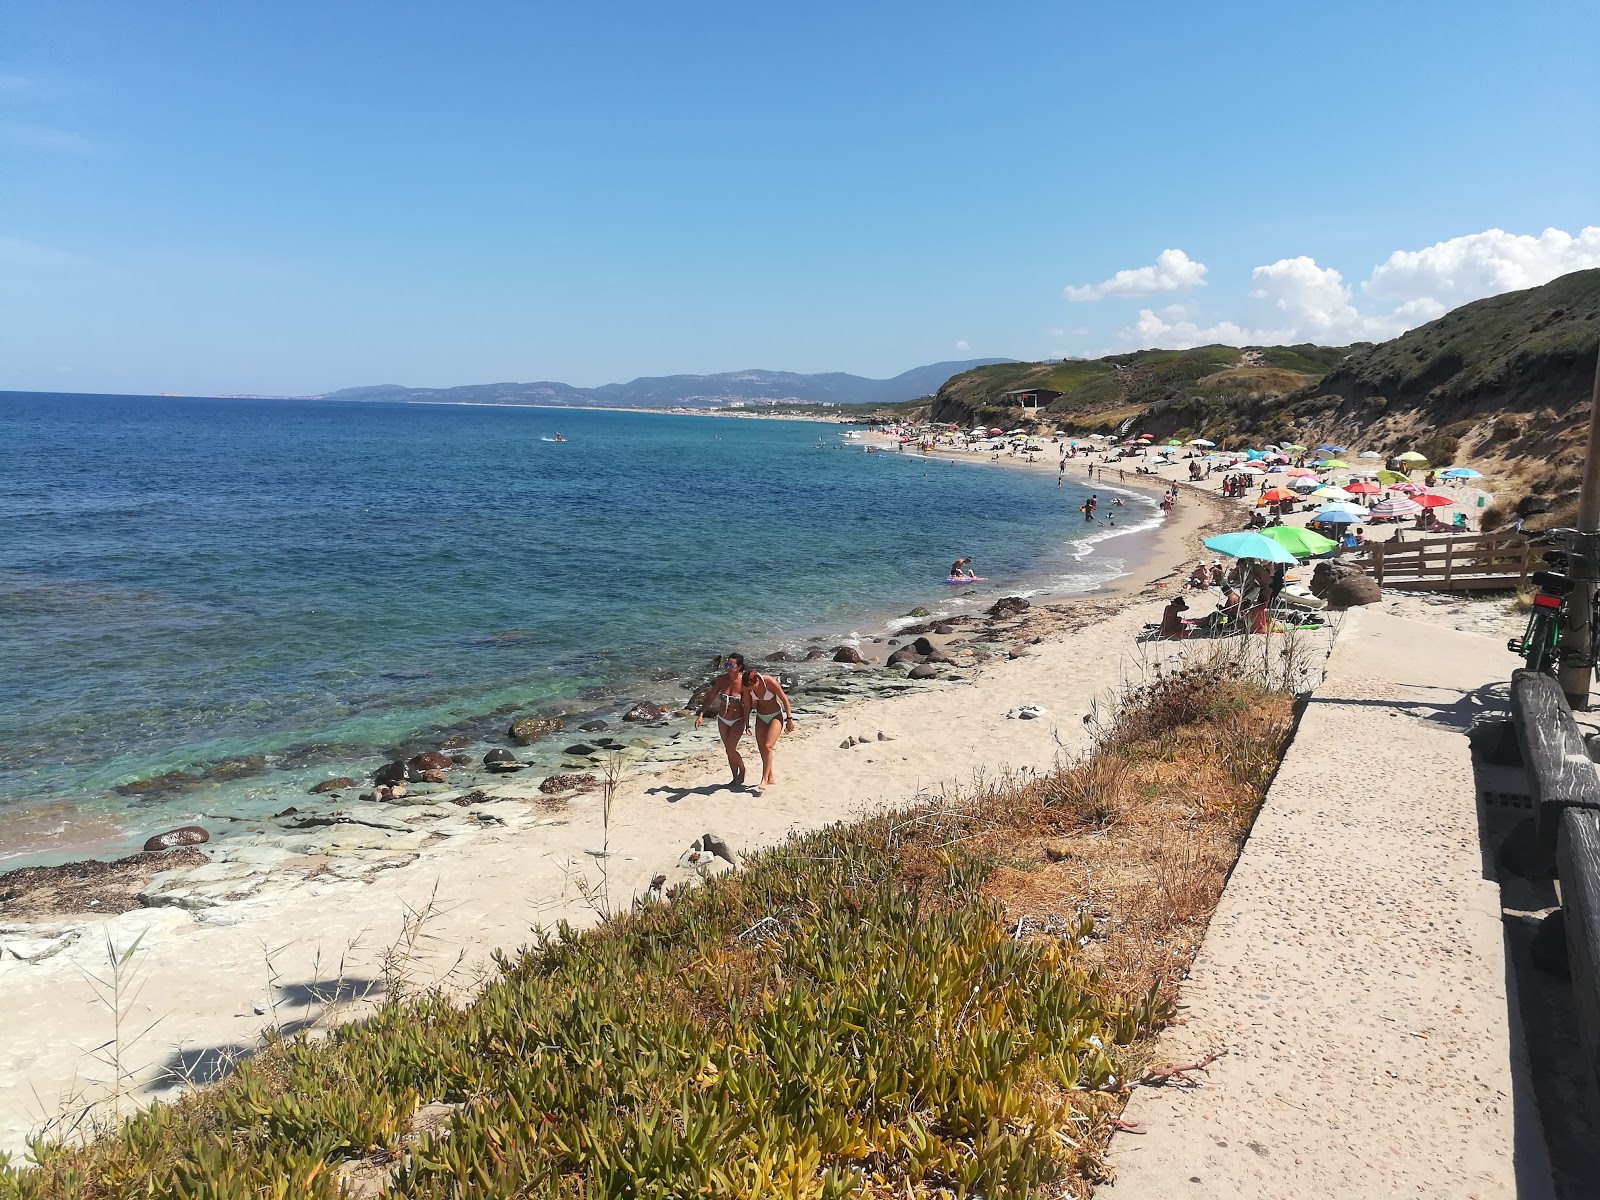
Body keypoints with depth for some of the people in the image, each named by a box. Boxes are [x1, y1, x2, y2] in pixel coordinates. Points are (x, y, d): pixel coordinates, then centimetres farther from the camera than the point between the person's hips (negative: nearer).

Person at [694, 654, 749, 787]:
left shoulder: (743, 682, -20)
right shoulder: (721, 679, -8)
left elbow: (747, 706, -17)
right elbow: (710, 698, -1)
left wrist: (745, 724, -20)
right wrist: (701, 714, -8)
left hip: (737, 720, -5)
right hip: (722, 720, 5)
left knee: (731, 750, -10)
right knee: (729, 751, 10)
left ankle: (742, 770, 16)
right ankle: (735, 778, 23)